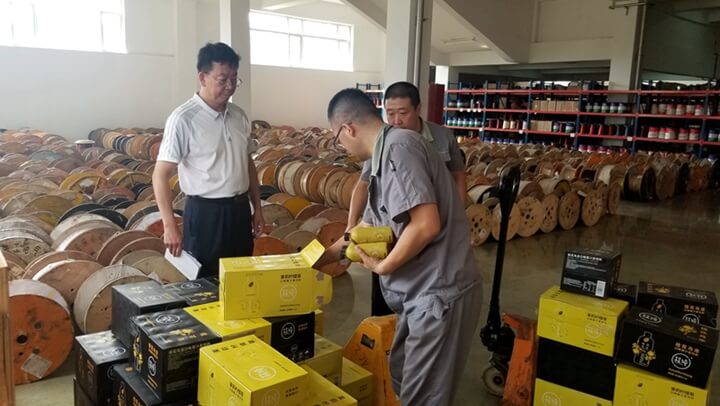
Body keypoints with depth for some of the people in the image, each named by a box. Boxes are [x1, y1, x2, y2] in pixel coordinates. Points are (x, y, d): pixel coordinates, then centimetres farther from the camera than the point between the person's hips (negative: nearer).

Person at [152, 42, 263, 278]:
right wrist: (170, 226, -19)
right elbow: (160, 175, -15)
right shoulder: (184, 119, -14)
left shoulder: (239, 116, 6)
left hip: (240, 209, 6)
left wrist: (257, 208, 13)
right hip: (205, 212, -6)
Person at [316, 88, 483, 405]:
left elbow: (426, 224, -27)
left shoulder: (397, 147, -17)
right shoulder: (384, 156, 13)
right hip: (424, 291, 10)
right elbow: (367, 226, 25)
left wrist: (383, 266, -12)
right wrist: (320, 259, 33)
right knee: (401, 378, 24)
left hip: (439, 293, -10)